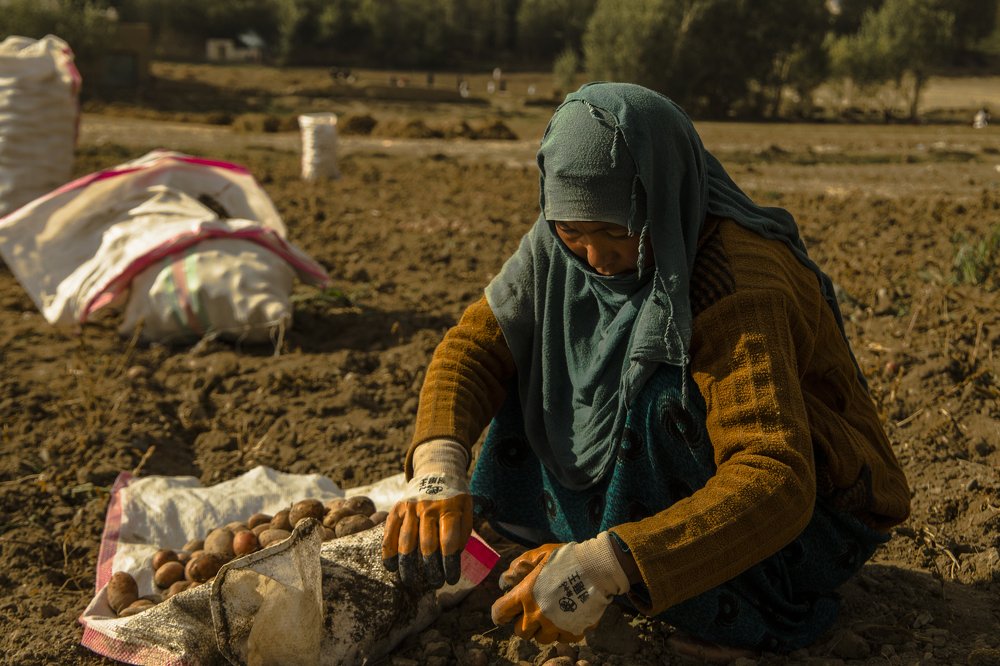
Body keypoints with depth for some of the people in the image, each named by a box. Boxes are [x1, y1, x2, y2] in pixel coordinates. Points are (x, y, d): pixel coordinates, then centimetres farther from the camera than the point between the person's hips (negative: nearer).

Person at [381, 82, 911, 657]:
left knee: (662, 402, -34)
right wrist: (438, 471, -33)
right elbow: (475, 343, -13)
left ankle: (719, 610, -14)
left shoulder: (739, 287, -32)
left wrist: (603, 565, -50)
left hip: (812, 508, -6)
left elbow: (777, 483, -40)